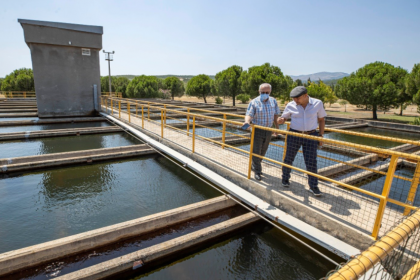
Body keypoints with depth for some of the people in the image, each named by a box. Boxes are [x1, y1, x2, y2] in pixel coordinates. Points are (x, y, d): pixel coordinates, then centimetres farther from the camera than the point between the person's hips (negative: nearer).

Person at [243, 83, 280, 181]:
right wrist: (247, 121, -42)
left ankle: (254, 165, 39)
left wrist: (277, 127, 12)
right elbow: (249, 114, -21)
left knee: (263, 151, 17)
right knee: (256, 151, -2)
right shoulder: (254, 102, -12)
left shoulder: (273, 101, 2)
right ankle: (257, 171, 12)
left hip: (268, 131, 5)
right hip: (257, 130, -5)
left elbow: (275, 114, 11)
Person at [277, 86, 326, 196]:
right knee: (289, 158, 10)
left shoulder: (317, 103, -2)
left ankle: (313, 186, 14)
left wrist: (321, 135, 3)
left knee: (311, 162, 0)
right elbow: (283, 118, 6)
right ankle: (285, 179, 32)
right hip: (294, 135, 1)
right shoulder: (291, 106, -4)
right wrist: (280, 120, -18)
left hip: (311, 136, 0)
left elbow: (321, 120, 6)